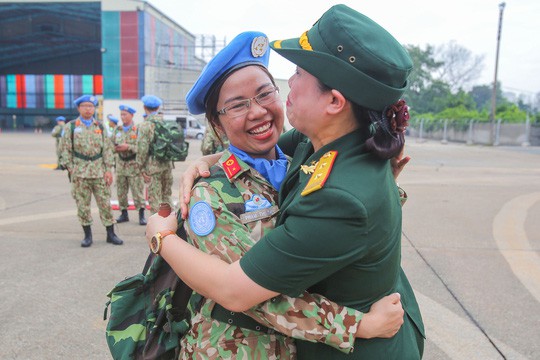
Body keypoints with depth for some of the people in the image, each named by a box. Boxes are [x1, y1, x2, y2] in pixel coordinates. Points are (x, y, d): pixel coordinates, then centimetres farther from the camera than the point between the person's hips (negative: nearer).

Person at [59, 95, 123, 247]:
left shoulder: (100, 127, 9)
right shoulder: (70, 127, 5)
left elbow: (107, 149, 6)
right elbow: (66, 150, 3)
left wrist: (109, 170, -1)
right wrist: (70, 169, -5)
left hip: (100, 172, 1)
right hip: (79, 172, -1)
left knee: (105, 203, 3)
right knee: (82, 205, 5)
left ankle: (110, 234, 12)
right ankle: (87, 235, 17)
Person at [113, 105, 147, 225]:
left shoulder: (138, 129, -5)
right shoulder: (117, 130, 10)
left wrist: (128, 147, -20)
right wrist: (114, 148, -7)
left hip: (134, 165, -5)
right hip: (120, 164, 5)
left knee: (137, 191, -2)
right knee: (121, 191, 10)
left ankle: (141, 215, 5)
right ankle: (124, 213, 22)